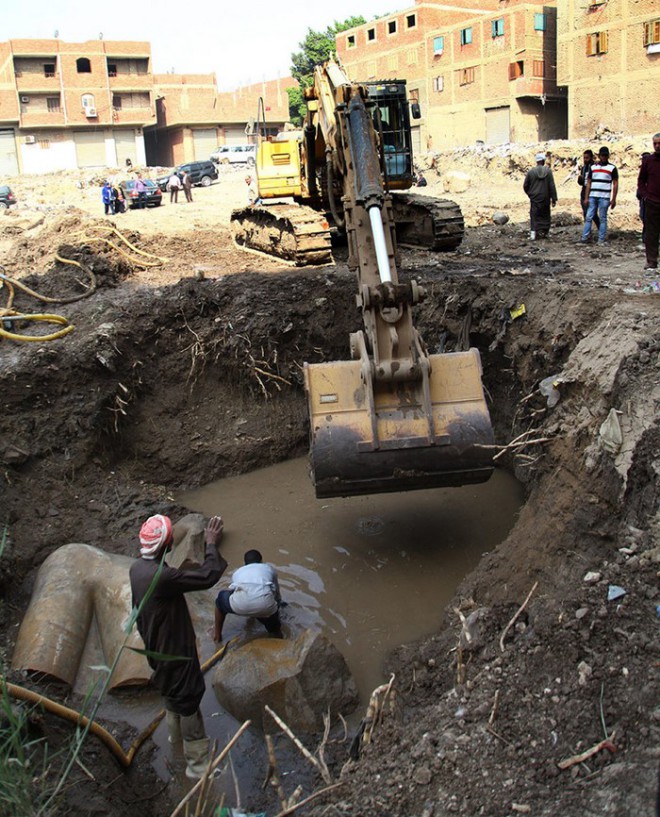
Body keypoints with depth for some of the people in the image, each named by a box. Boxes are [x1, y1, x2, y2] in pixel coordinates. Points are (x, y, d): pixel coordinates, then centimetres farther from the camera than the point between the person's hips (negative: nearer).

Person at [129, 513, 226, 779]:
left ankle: (176, 733, 54)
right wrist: (211, 544, -25)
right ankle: (197, 763, 21)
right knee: (189, 700, 7)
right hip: (175, 651, -9)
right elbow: (207, 576, -35)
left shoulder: (137, 568, -8)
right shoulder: (161, 576, -37)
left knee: (172, 691, 31)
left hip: (157, 645, 9)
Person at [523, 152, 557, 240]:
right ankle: (543, 232, 11)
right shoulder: (548, 171, -5)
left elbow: (525, 186, 4)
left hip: (534, 198, 0)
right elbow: (552, 186, -5)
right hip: (545, 198, 0)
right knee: (545, 215, 11)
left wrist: (530, 194, 21)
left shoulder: (530, 172, -3)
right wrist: (554, 199, 0)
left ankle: (533, 230, -12)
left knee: (534, 216, 2)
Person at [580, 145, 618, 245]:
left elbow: (615, 184, 1)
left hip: (604, 197, -3)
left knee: (603, 218, 0)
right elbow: (588, 183, 13)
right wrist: (586, 198, 5)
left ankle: (601, 239, 3)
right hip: (592, 197, 3)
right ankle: (585, 237, 2)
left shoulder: (612, 168, 3)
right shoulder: (593, 167, 12)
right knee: (588, 217, 0)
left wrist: (613, 199, -6)